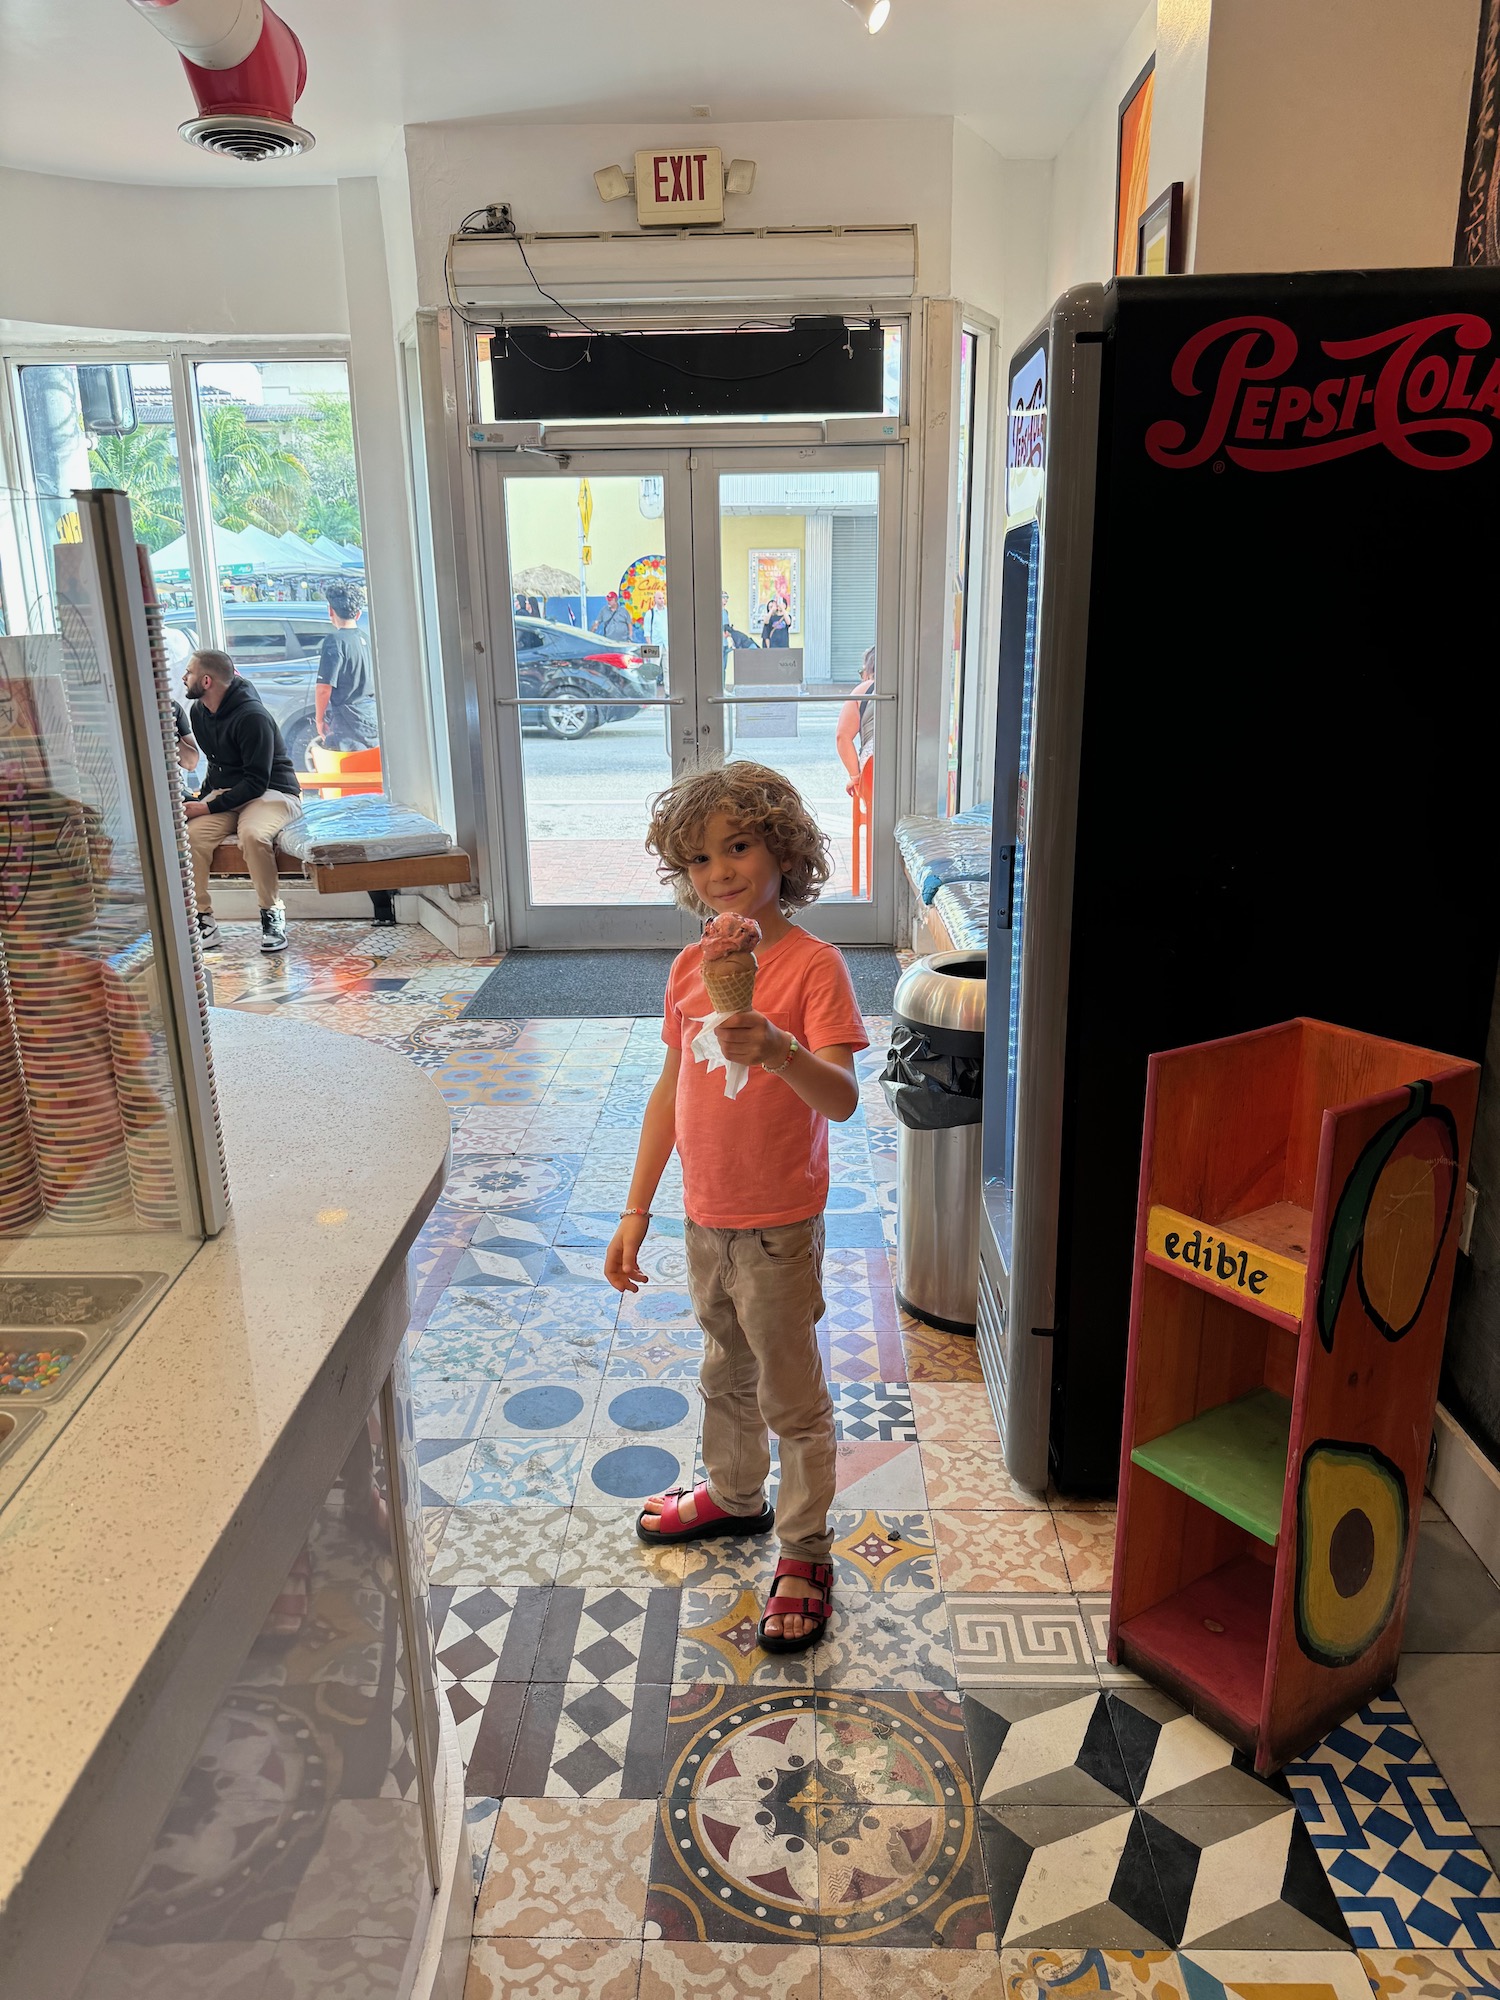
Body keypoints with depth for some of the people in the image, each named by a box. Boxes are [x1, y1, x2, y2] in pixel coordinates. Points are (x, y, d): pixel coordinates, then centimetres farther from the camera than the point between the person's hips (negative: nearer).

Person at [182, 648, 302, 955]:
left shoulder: (252, 716, -18)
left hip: (272, 792, -7)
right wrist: (201, 795, 8)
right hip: (224, 794, 7)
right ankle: (203, 921, -17)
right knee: (189, 835, -23)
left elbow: (256, 782, -21)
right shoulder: (198, 712, 9)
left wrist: (209, 807, -24)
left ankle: (272, 914, -21)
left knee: (252, 834, -39)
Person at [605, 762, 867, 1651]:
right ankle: (733, 1494, 48)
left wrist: (779, 1049, -46)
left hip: (779, 1226, -6)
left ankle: (805, 1552, 29)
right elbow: (671, 1089, 7)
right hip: (705, 1216, 6)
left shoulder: (814, 964, -17)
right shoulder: (691, 967, 1)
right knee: (726, 1373, 25)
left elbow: (843, 1099, -27)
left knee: (793, 1395, 10)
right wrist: (636, 1212, 8)